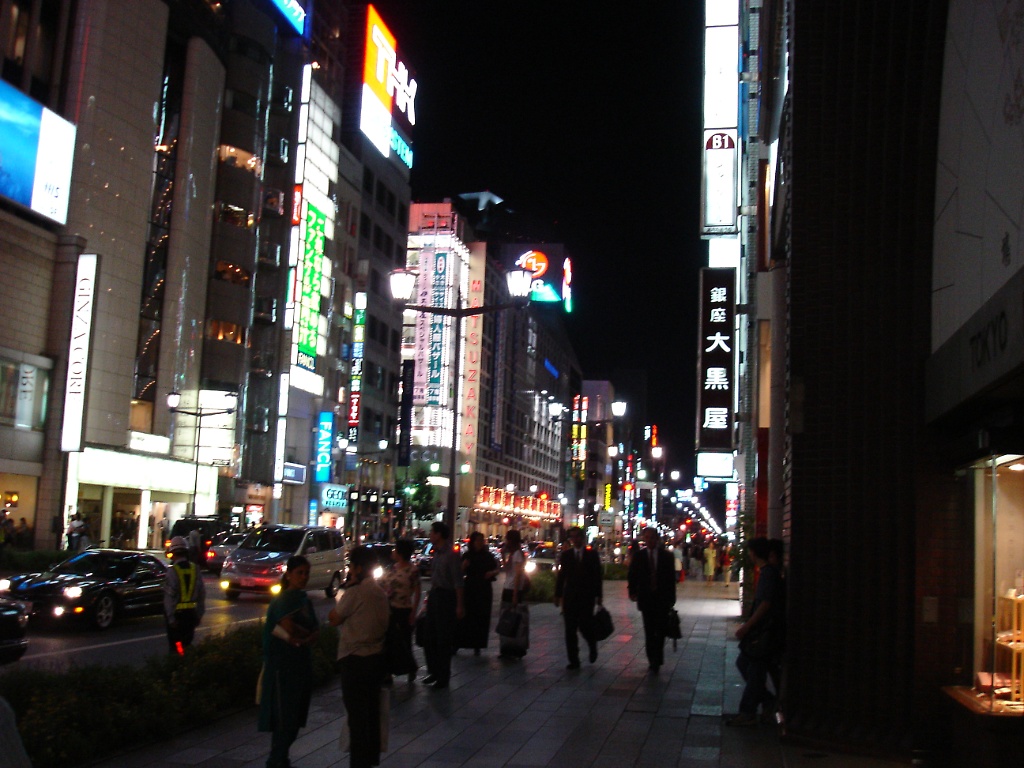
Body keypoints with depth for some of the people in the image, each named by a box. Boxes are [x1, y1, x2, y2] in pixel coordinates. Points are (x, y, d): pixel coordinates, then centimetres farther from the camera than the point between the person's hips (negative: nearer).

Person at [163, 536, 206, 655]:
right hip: (191, 613, 5)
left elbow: (169, 596, -16)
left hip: (177, 613, -5)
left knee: (176, 645, 3)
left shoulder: (173, 571, -13)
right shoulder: (195, 569, 2)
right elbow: (202, 594, 6)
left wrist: (171, 617, -11)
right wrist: (199, 614, 14)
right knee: (187, 644, 17)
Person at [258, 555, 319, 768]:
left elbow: (315, 631, 8)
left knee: (296, 715, 11)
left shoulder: (304, 599, 12)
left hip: (301, 663, 8)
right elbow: (289, 627, -25)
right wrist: (307, 634, -6)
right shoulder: (284, 599, -11)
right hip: (283, 664, -8)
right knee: (284, 716, -4)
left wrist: (303, 639, -12)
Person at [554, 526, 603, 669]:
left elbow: (597, 576, 3)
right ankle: (573, 660, 7)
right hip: (570, 597, 2)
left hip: (586, 597, -2)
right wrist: (558, 594, 2)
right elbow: (561, 575, 5)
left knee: (584, 626, -7)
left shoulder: (592, 554, 3)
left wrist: (599, 595, -1)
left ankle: (592, 647, 26)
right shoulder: (565, 554, 6)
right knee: (570, 630, 0)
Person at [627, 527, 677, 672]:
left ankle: (656, 660, 6)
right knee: (649, 632, 4)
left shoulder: (666, 556, 1)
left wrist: (671, 598, -1)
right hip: (646, 599, 1)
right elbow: (632, 576, 2)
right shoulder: (638, 556, 3)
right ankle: (654, 660, 14)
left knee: (660, 630, -3)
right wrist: (632, 591, -13)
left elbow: (672, 577, 2)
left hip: (662, 599, -1)